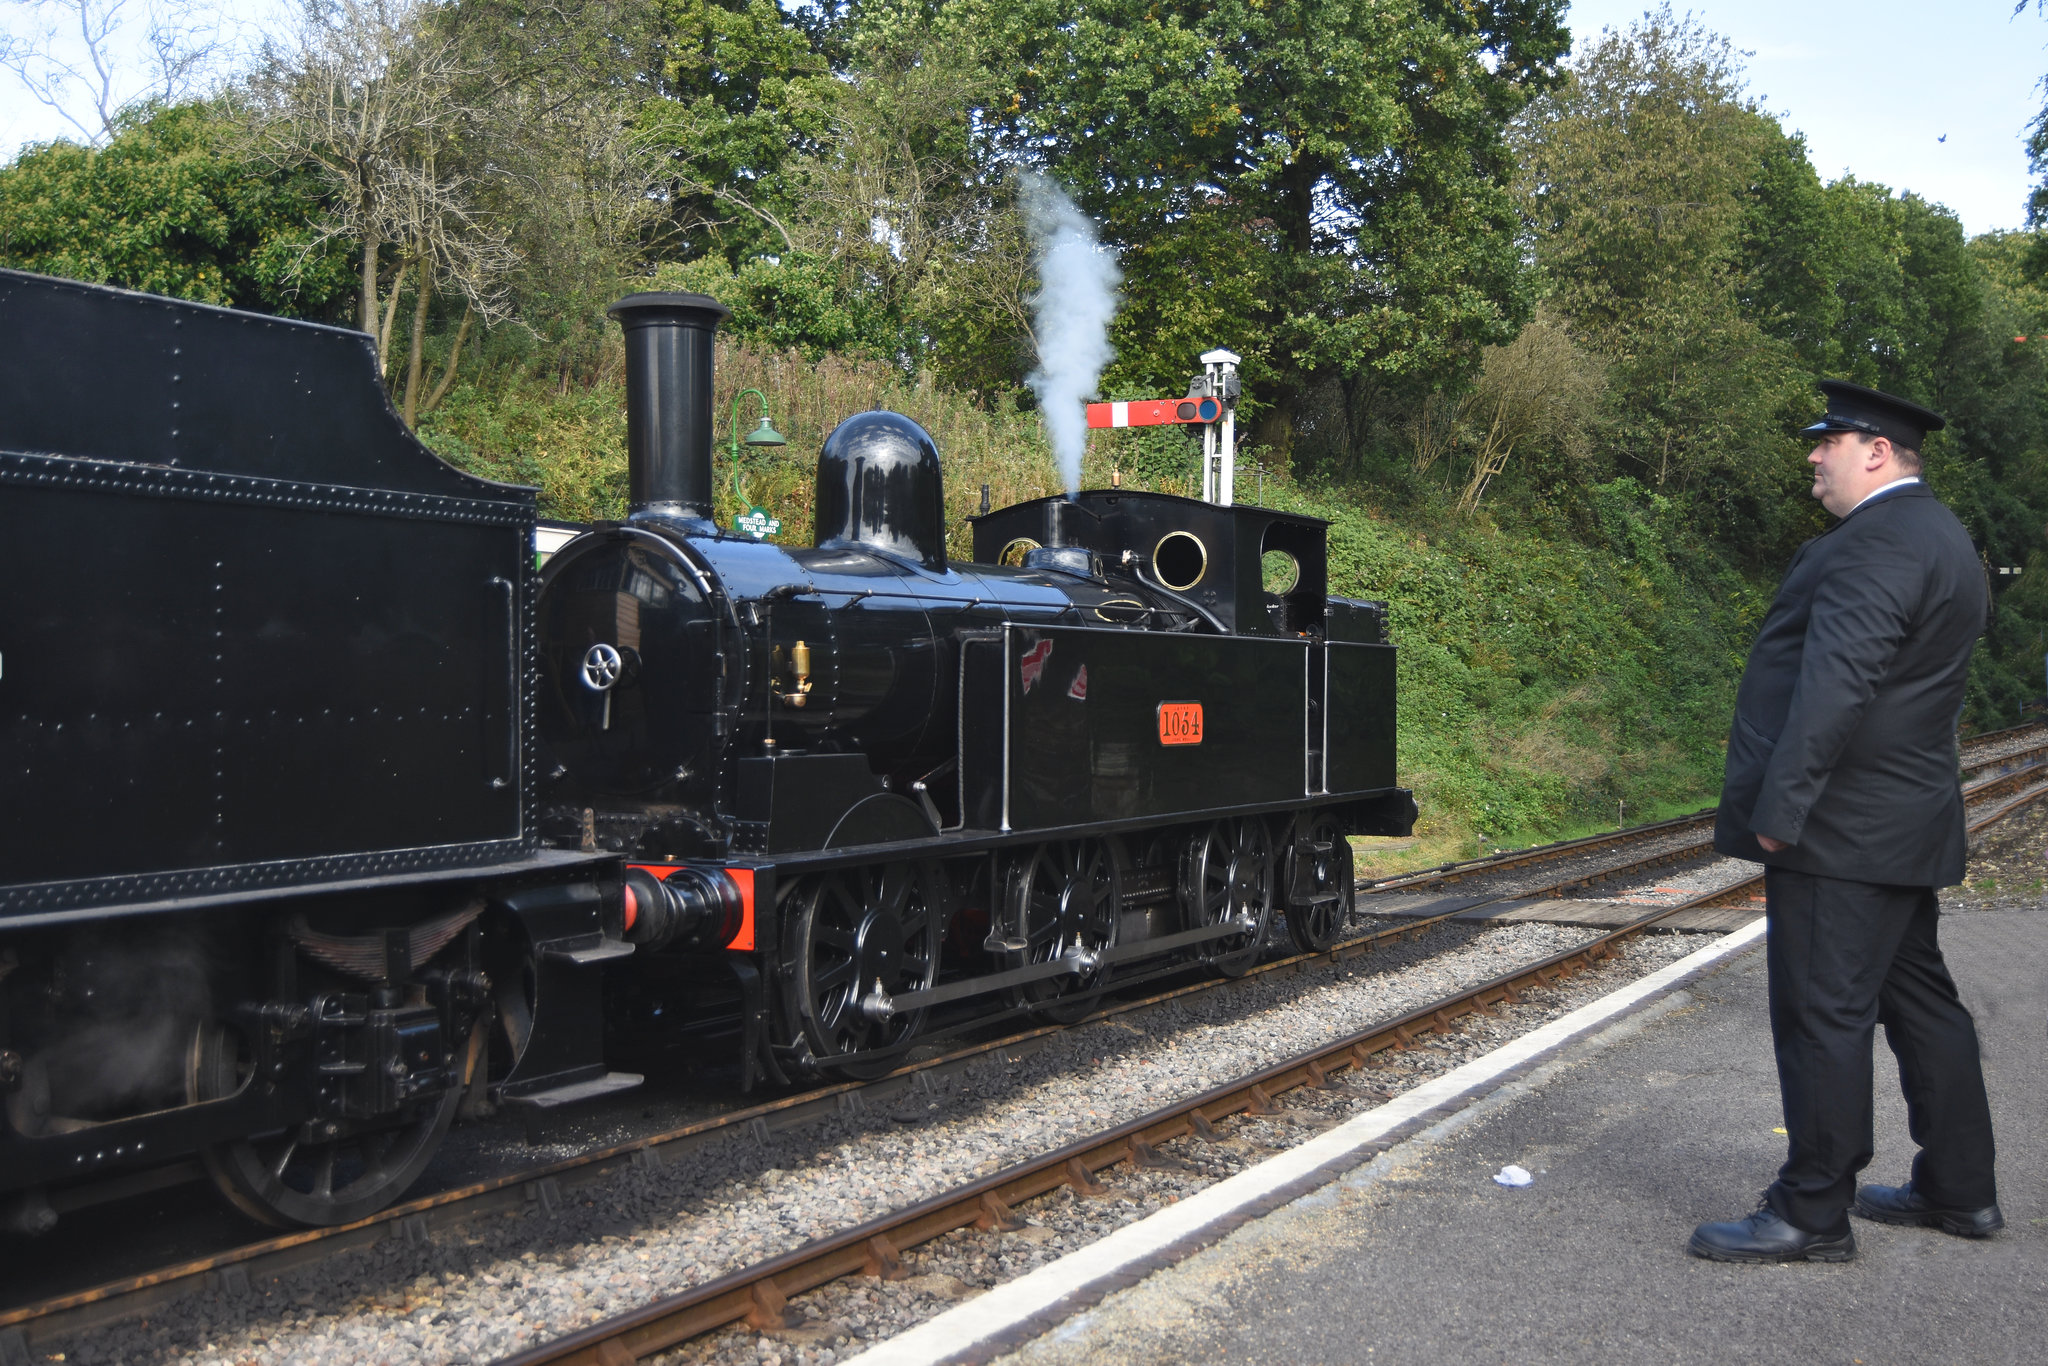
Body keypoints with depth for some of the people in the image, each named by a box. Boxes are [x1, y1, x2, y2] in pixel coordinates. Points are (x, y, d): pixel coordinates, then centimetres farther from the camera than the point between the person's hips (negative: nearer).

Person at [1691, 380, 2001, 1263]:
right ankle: (1959, 1191, 29)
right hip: (1902, 826, 11)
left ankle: (1812, 1215, 4)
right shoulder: (1934, 535, 17)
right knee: (1917, 998, 18)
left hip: (1843, 828, -11)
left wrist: (1779, 807, -23)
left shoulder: (1878, 543, -17)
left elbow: (1835, 685, -25)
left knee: (1822, 1015, -4)